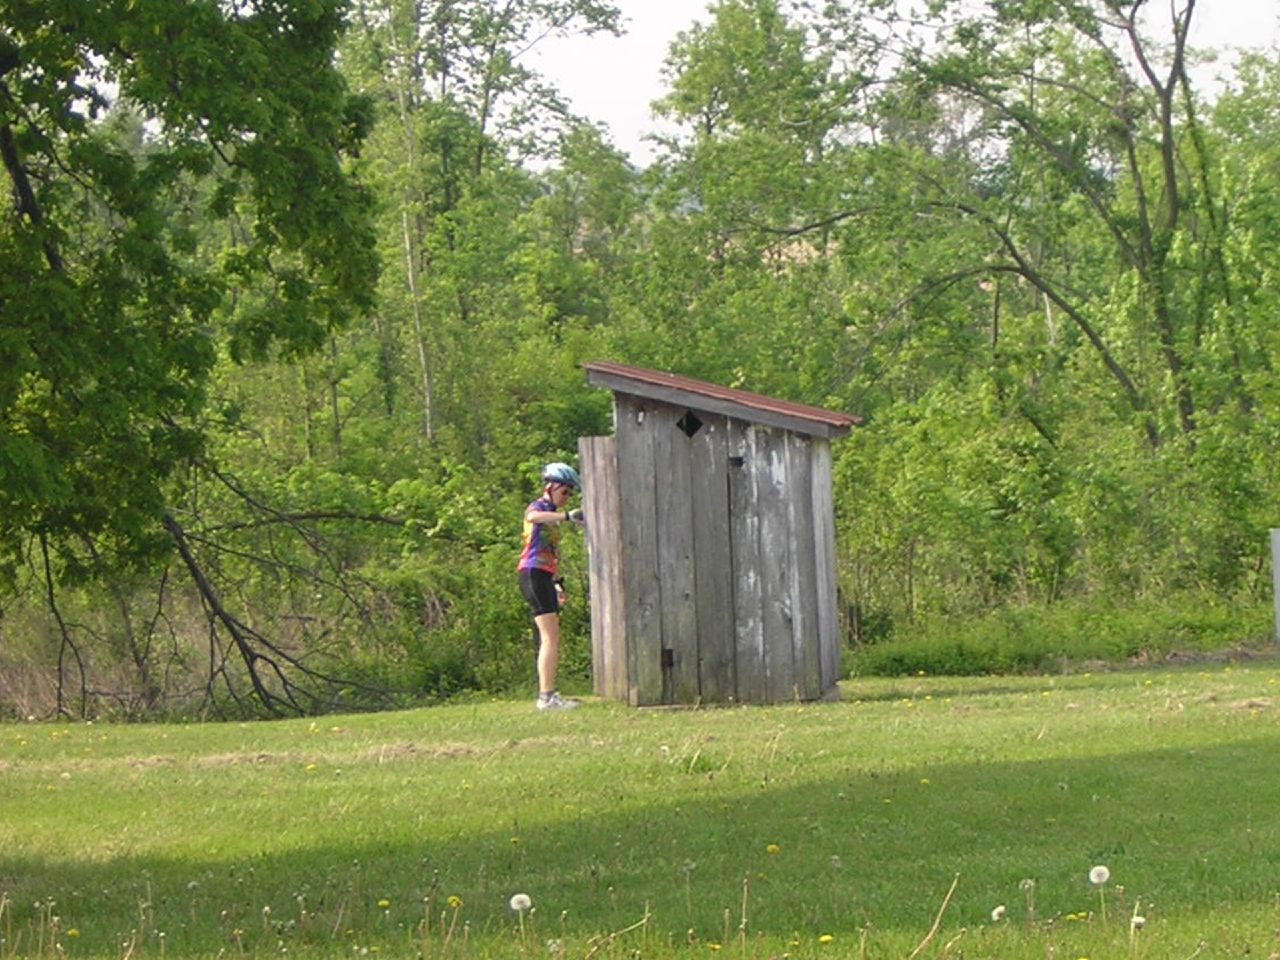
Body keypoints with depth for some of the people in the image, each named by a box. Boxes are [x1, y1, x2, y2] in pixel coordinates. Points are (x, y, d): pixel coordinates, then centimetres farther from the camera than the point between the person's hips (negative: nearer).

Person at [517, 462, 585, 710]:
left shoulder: (552, 514, 25)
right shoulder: (538, 507, -4)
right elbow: (532, 516, -32)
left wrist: (554, 585, 25)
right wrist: (566, 516, -37)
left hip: (543, 577, 10)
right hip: (533, 573, -10)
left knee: (550, 639, 12)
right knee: (550, 637, -14)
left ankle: (548, 695, 16)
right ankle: (546, 696, -19)